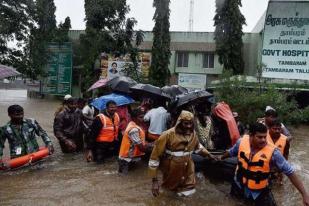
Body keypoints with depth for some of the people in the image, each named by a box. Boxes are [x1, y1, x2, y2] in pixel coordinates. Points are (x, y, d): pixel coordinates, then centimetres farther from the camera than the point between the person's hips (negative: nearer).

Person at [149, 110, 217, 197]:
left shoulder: (192, 133, -7)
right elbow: (155, 156, -21)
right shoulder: (168, 135, -25)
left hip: (187, 169, 5)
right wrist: (154, 180, -22)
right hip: (171, 170, -5)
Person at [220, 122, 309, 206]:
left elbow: (290, 172, -21)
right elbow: (231, 152, 3)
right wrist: (220, 158, 20)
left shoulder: (272, 152, -26)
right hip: (239, 185, 3)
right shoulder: (241, 142, -18)